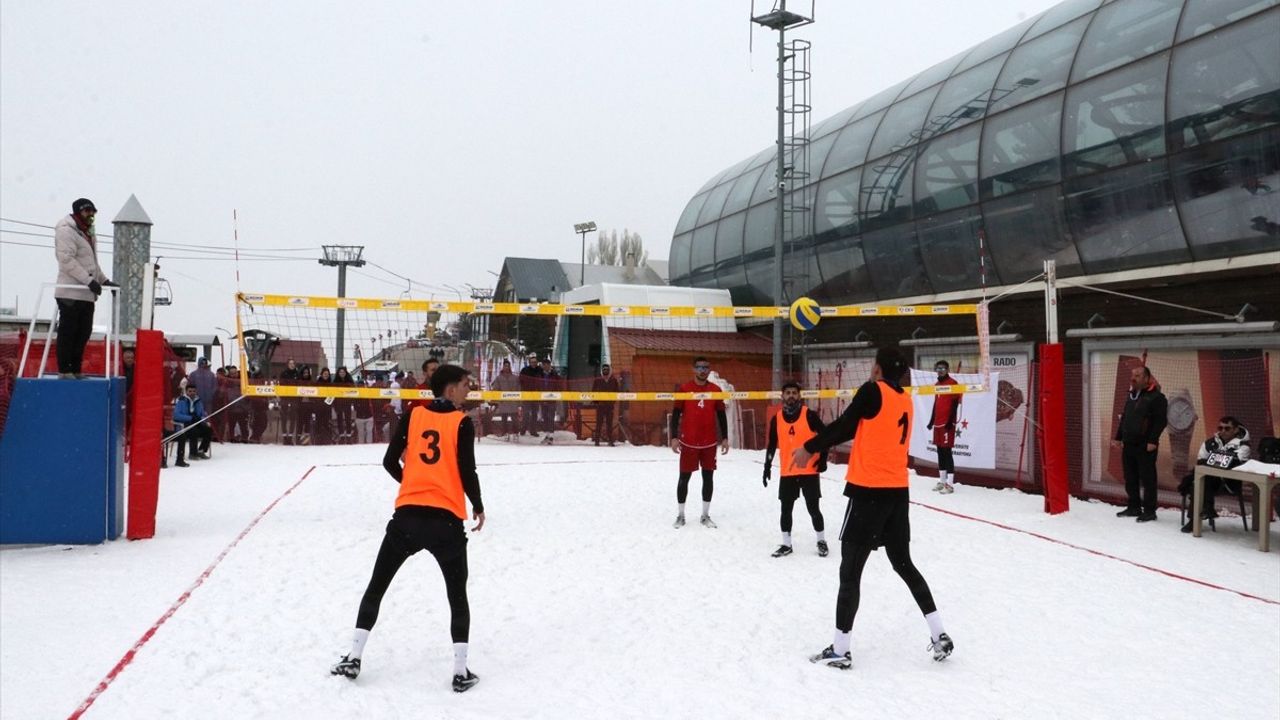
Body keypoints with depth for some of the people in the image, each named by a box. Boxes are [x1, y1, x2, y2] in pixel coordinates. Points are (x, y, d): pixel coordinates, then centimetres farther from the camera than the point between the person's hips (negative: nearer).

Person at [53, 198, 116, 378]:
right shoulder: (66, 231, -7)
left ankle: (76, 370, 17)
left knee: (84, 332, 10)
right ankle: (64, 370, -1)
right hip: (70, 293, -9)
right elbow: (67, 260, -17)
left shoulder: (88, 234, 23)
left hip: (87, 294, 9)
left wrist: (104, 280, 18)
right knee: (68, 332, -5)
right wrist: (90, 280, -23)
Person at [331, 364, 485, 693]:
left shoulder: (413, 415, 6)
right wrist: (478, 507, 8)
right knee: (457, 595, 11)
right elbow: (467, 472, -9)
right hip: (446, 519, -3)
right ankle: (460, 671, 8)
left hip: (407, 514, 3)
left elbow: (390, 461, 8)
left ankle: (353, 657, 21)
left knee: (376, 586, 18)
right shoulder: (461, 423, -4)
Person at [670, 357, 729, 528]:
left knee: (708, 476, 7)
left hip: (710, 442, 3)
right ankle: (681, 515, 15)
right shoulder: (684, 389, -4)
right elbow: (676, 414, -2)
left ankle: (705, 515, 17)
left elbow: (721, 415, 9)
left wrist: (724, 438, 5)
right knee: (684, 477, 4)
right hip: (689, 442, -2)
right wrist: (674, 437, -8)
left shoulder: (716, 390, 4)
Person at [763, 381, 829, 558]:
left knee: (813, 508, 2)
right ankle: (786, 544, 19)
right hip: (787, 472, 3)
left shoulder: (809, 415, -9)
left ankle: (821, 541, 21)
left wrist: (823, 458, -7)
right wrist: (767, 466, 9)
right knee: (786, 509, 7)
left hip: (809, 471, -3)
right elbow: (772, 444, 10)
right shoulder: (776, 419, 1)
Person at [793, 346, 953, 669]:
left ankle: (840, 650, 5)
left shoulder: (873, 391, -10)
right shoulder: (905, 399, 12)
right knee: (903, 563, 21)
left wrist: (809, 448, 6)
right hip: (898, 492, 7)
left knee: (850, 569, 1)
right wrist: (820, 446, 17)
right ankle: (939, 634, 19)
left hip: (869, 491, -7)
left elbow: (843, 425, -8)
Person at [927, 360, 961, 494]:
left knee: (946, 452, -11)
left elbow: (955, 404, -14)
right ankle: (942, 481, 20)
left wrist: (950, 421, -20)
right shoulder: (937, 385, 16)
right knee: (940, 452, 12)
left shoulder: (953, 384, -9)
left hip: (947, 423, -8)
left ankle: (950, 484, -11)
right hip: (938, 423, 8)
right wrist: (932, 421, 22)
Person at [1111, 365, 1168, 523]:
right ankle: (1134, 507, 22)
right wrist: (1118, 438, 17)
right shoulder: (1131, 396, 16)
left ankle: (1149, 511, 3)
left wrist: (1153, 441, -19)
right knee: (1130, 478, 12)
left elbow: (1161, 421, -14)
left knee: (1147, 479, -3)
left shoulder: (1156, 397, -9)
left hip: (1145, 446, -8)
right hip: (1128, 445, 8)